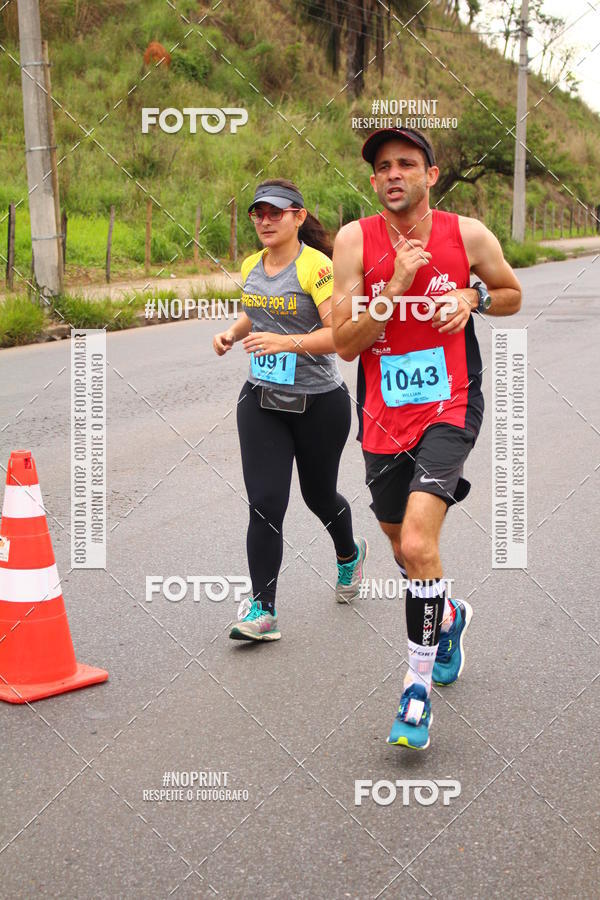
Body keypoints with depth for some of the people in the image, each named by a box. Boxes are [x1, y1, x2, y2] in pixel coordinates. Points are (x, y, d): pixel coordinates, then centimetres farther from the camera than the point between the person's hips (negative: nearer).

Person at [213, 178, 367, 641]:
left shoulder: (316, 267, -15)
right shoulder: (251, 267, 6)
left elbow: (340, 333, -22)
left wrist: (286, 342, -33)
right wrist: (232, 334, 5)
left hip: (319, 403, -4)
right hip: (261, 402, 4)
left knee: (319, 496, 15)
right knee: (265, 503, -8)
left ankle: (349, 553, 49)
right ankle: (262, 610, -2)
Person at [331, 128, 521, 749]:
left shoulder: (467, 234, -4)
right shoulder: (355, 240, -5)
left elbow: (512, 295, 14)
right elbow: (344, 343, -9)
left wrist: (474, 296, -7)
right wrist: (396, 288, -20)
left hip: (448, 409, -3)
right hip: (382, 417, 3)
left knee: (417, 544, -20)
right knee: (404, 548, 18)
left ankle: (419, 688, -5)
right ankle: (447, 617, 51)